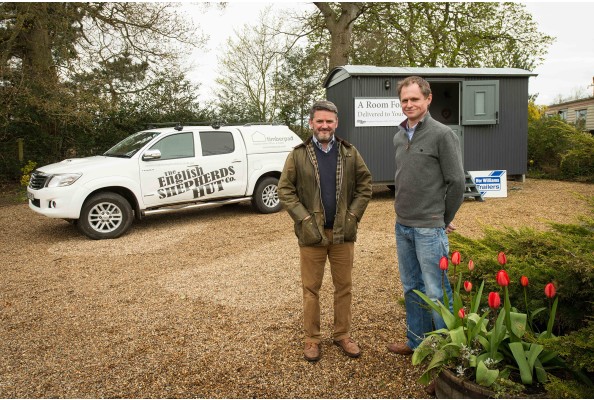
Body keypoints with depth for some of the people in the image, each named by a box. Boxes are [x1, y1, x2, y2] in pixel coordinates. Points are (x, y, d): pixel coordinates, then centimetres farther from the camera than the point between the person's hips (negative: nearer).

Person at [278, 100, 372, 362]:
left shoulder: (350, 153, 4)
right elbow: (285, 189, -3)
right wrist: (304, 219, -11)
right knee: (311, 288, 8)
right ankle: (312, 339, 23)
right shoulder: (298, 155, -1)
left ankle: (342, 335, 29)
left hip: (343, 232, 2)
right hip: (311, 233, -2)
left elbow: (365, 184, 6)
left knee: (344, 286, 12)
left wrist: (353, 215, -5)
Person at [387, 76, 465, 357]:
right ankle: (417, 342, 33)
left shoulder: (442, 134, -10)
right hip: (402, 226, 7)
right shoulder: (399, 137, 11)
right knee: (411, 288, 17)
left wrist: (444, 220, -3)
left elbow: (456, 181, -10)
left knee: (436, 292, 0)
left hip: (429, 228, -7)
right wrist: (404, 212, 14)